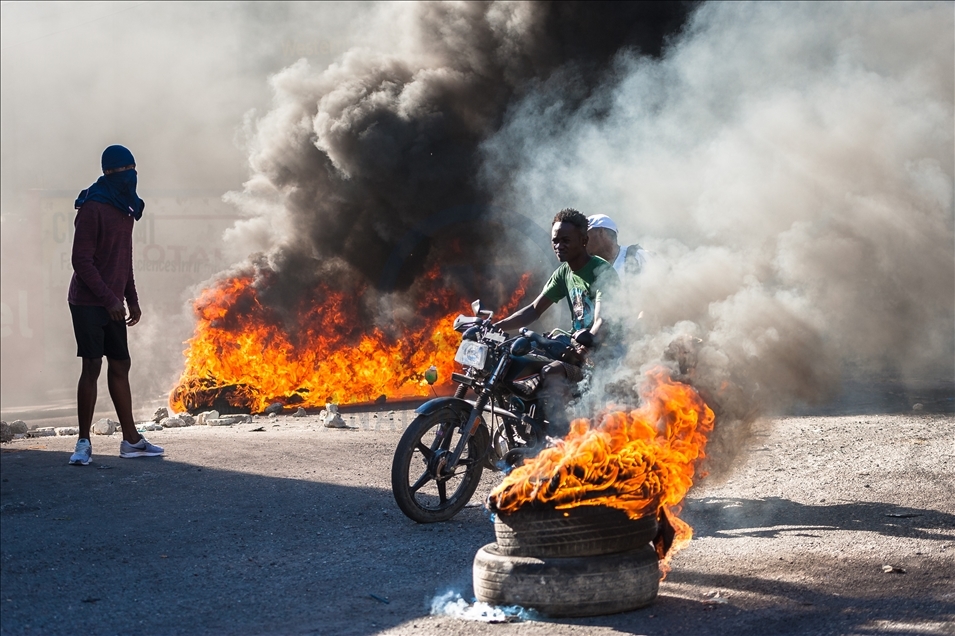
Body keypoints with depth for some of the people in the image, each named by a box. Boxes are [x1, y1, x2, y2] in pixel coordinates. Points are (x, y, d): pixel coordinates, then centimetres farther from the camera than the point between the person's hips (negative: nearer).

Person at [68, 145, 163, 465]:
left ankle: (131, 439, 14)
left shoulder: (124, 208, 13)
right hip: (88, 303, -8)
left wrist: (132, 300, 16)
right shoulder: (93, 208, -13)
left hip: (112, 304, 8)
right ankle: (83, 442, -2)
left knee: (120, 365, 9)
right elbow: (82, 260, -17)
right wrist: (110, 300, -21)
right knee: (92, 366, -8)